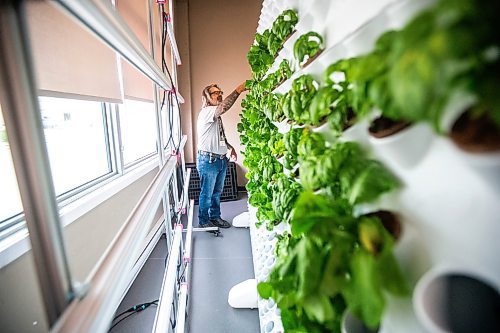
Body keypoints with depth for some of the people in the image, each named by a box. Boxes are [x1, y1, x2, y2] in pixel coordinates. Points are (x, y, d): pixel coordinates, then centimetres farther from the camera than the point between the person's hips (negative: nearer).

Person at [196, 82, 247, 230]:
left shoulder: (216, 115, 16)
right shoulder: (206, 112, -13)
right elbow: (224, 107, -34)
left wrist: (230, 147, 14)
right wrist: (238, 90, -35)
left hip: (221, 159, 9)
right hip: (208, 160, -9)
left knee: (217, 192, 17)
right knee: (206, 194, 4)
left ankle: (215, 217, 31)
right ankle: (204, 221, 20)